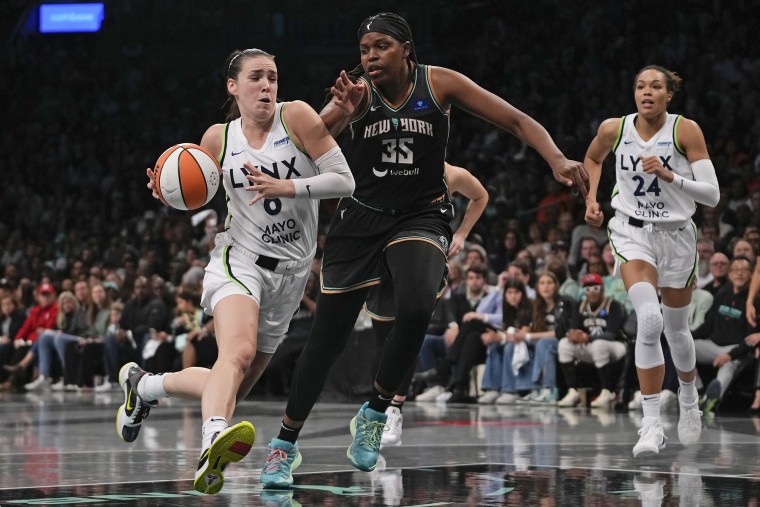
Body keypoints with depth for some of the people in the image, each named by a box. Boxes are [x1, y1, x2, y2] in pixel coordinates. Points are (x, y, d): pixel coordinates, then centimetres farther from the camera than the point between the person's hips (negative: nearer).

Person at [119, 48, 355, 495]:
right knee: (238, 353, -34)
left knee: (232, 388, 9)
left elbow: (344, 181, -8)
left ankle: (144, 385, 32)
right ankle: (213, 445, -55)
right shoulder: (219, 138, 4)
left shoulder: (296, 116, -3)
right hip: (240, 260, -2)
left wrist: (285, 187, -21)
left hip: (290, 272, 2)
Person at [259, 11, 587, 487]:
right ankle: (285, 444, 19)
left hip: (421, 216, -1)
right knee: (328, 336, 1)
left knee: (417, 309, -30)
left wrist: (557, 158, -28)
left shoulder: (439, 83, -10)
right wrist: (341, 112, -50)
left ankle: (375, 412, -7)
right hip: (361, 217, 1)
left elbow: (517, 121, -10)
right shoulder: (358, 92, -10)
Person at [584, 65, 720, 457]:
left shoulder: (686, 131, -11)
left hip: (677, 236, 1)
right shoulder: (614, 129, -6)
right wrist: (591, 199, 6)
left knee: (676, 329, 16)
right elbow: (592, 159, 19)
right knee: (649, 319, -24)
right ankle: (651, 425, -23)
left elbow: (712, 195, -14)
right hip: (632, 232, -1)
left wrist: (669, 175, -26)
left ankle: (689, 402, 46)